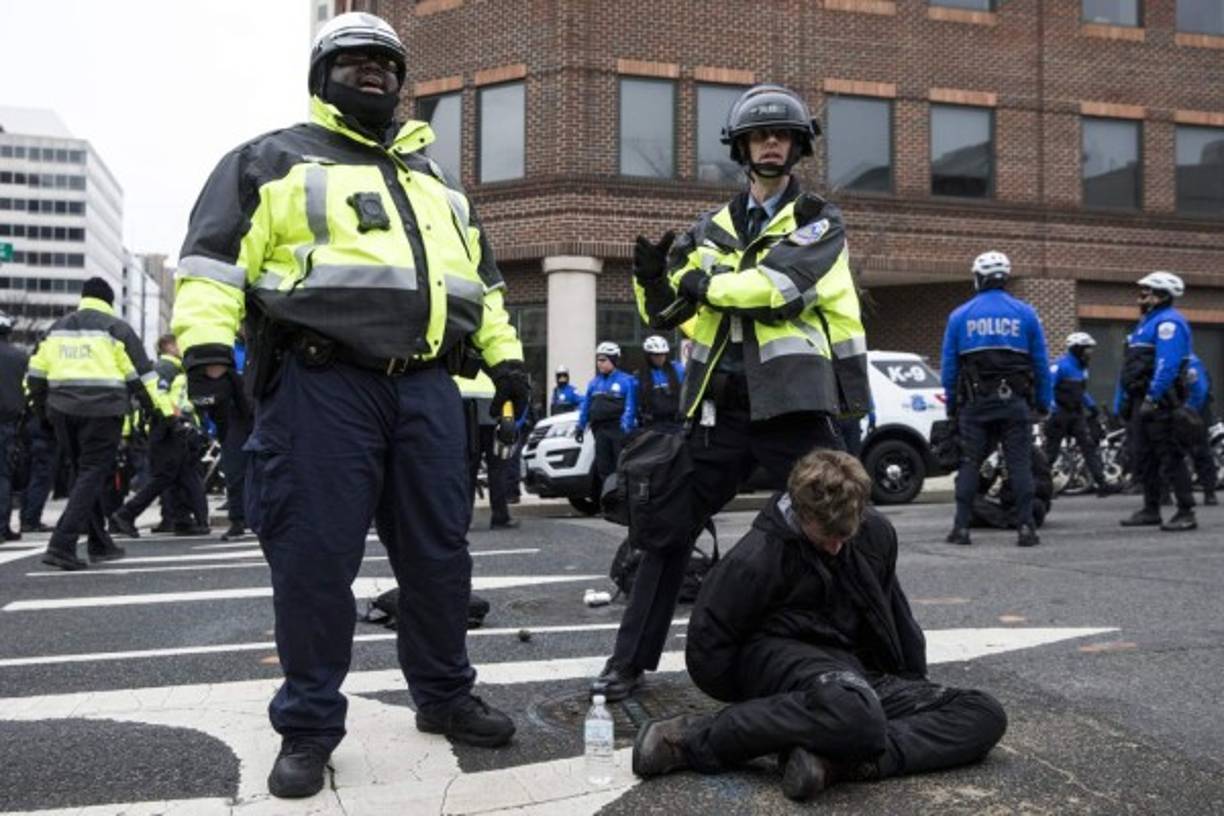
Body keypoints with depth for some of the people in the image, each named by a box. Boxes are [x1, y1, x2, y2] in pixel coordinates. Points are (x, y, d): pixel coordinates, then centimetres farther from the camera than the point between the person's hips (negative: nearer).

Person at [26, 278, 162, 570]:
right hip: (102, 411, -6)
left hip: (62, 411, 6)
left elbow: (36, 373, 16)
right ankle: (62, 545, -15)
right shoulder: (115, 328, 1)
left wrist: (42, 410, 24)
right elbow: (139, 372, -4)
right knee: (92, 475, -3)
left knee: (82, 473, 18)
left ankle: (100, 543, 23)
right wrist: (153, 407, 4)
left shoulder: (57, 328, 17)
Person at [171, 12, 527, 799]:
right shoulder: (273, 160, 10)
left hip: (426, 388, 5)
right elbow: (216, 256, 1)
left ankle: (444, 696, 25)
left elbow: (482, 278, 29)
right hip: (321, 385, -4)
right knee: (315, 559, -4)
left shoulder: (436, 180, 26)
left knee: (439, 553, 8)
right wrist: (208, 344, -12)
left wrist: (505, 355, 19)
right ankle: (309, 727, 9)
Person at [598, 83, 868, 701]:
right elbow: (667, 315, 14)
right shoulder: (712, 230, 14)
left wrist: (706, 285, -9)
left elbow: (781, 282, -18)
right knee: (667, 531, 6)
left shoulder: (819, 223, 2)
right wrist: (653, 280, -6)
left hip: (794, 406, -3)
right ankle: (631, 660, 18)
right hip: (719, 407, 4)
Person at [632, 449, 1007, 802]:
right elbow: (706, 647, -9)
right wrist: (758, 696, 1)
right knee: (855, 715, -42)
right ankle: (697, 738, -26)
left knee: (986, 715, -13)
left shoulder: (876, 533, 0)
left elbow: (895, 614, 17)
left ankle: (834, 758, -30)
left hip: (856, 670, 7)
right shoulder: (756, 559, -16)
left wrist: (916, 684, 19)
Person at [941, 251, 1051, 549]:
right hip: (1015, 401, 0)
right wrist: (1044, 402, 9)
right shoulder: (1025, 314, 3)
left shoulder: (959, 315, 4)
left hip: (975, 402, 0)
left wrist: (951, 405, 9)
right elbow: (1041, 364, 3)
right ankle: (1025, 527, -3)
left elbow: (948, 366, 3)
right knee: (1019, 464, 1)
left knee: (969, 463, 5)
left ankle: (961, 527, 4)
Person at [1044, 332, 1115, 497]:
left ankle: (1101, 484, -4)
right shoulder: (1061, 366, -14)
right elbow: (1047, 386, -20)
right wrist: (1053, 408, -25)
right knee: (1051, 451, 0)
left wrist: (1091, 405, 15)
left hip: (1077, 415, 7)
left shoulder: (1082, 368, 12)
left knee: (1089, 446, -2)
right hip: (1059, 414, -7)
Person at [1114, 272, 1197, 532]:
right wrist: (1121, 400, 21)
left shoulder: (1169, 322, -11)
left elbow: (1167, 365, -22)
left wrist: (1152, 398, -27)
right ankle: (1150, 510, 21)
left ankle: (1186, 513, -4)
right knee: (1143, 457, 13)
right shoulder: (1147, 322, 22)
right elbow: (1130, 367, 23)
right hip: (1140, 402, 10)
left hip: (1160, 402, -10)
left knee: (1170, 457, -8)